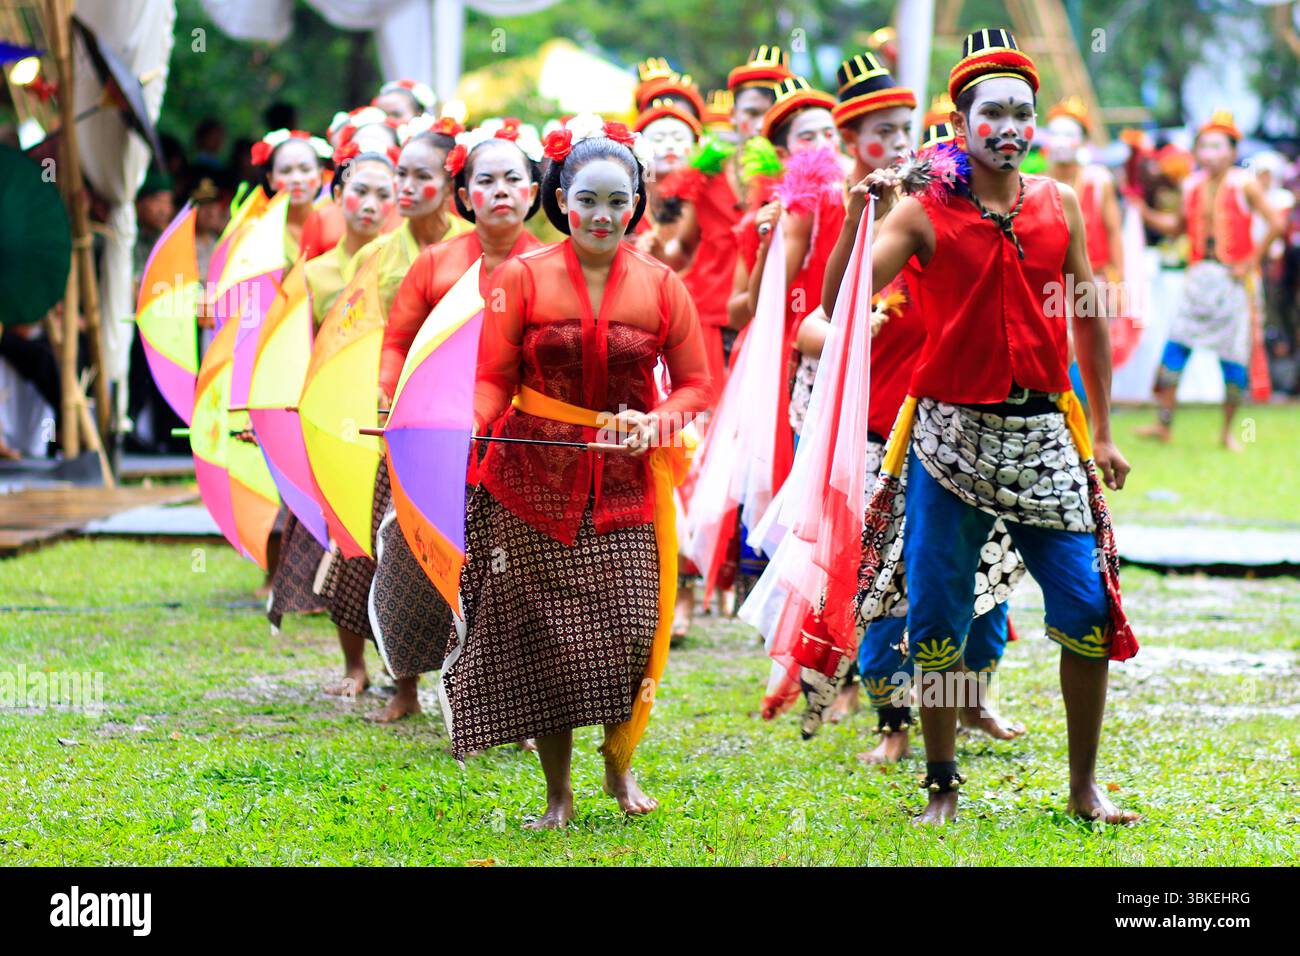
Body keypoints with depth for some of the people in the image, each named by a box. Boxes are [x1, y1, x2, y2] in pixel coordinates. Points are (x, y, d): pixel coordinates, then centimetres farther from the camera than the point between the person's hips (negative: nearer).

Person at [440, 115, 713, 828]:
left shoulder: (660, 286, 4)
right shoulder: (523, 277, 1)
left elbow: (695, 383, 8)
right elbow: (493, 380, 1)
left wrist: (659, 420, -12)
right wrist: (470, 425, -20)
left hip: (625, 483, 1)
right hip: (534, 479, 0)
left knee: (631, 635, -8)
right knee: (542, 638, 1)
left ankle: (619, 761, 19)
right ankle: (557, 795, 14)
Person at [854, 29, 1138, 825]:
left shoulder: (1059, 205, 8)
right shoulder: (924, 212, -2)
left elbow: (1090, 318, 14)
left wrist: (1103, 430, 13)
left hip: (1042, 431, 2)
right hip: (951, 431, -2)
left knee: (1087, 607, -3)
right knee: (937, 616, 1)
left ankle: (1085, 787, 10)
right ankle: (944, 788, 15)